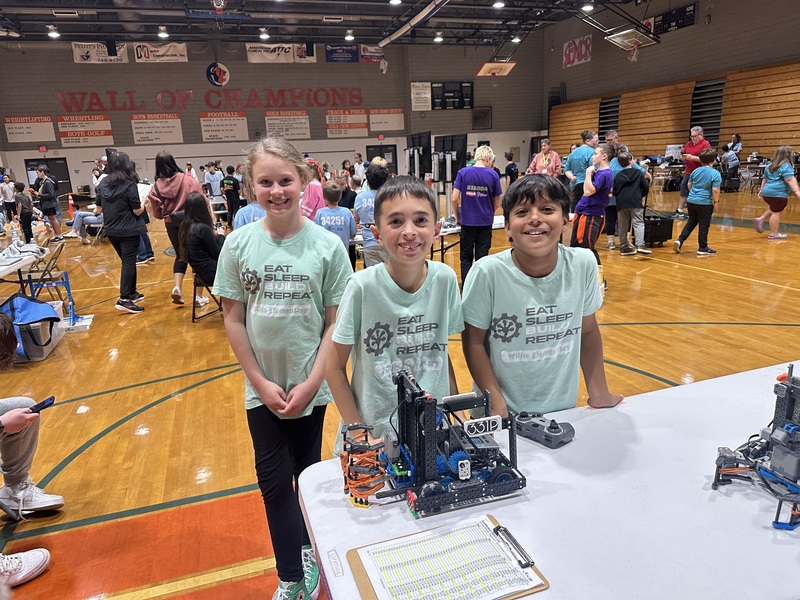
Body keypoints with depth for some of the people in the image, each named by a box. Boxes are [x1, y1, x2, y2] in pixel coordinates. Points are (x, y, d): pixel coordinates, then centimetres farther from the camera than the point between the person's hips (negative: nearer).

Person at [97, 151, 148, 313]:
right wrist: (142, 204, 7)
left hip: (111, 230, 7)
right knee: (129, 263, -3)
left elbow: (99, 206, 12)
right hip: (128, 230, -7)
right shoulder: (129, 185, -14)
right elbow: (137, 211, -14)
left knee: (127, 261, 19)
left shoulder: (103, 184, 4)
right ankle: (124, 299, -7)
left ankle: (132, 292, 30)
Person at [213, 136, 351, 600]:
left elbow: (336, 323, -8)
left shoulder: (327, 245, -11)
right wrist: (261, 382, -6)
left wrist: (310, 383, -12)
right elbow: (233, 319, -2)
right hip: (262, 387, 1)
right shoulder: (239, 244, -6)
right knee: (274, 480, 6)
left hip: (311, 385, -1)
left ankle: (310, 549, 41)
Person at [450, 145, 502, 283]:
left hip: (467, 221, 0)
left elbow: (454, 199, -9)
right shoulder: (493, 175, -4)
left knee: (466, 257, 12)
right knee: (482, 257, 10)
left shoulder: (462, 172, -5)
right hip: (486, 222, 0)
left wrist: (457, 217, 5)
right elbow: (497, 203, 2)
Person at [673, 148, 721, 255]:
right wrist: (716, 201, -3)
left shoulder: (695, 171, 5)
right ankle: (703, 248, 14)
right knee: (704, 226, 5)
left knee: (691, 222, 19)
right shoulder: (715, 173, -11)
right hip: (705, 203, -5)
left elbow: (689, 184, 14)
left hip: (691, 201, 5)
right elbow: (715, 190, -16)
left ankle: (680, 240, 7)